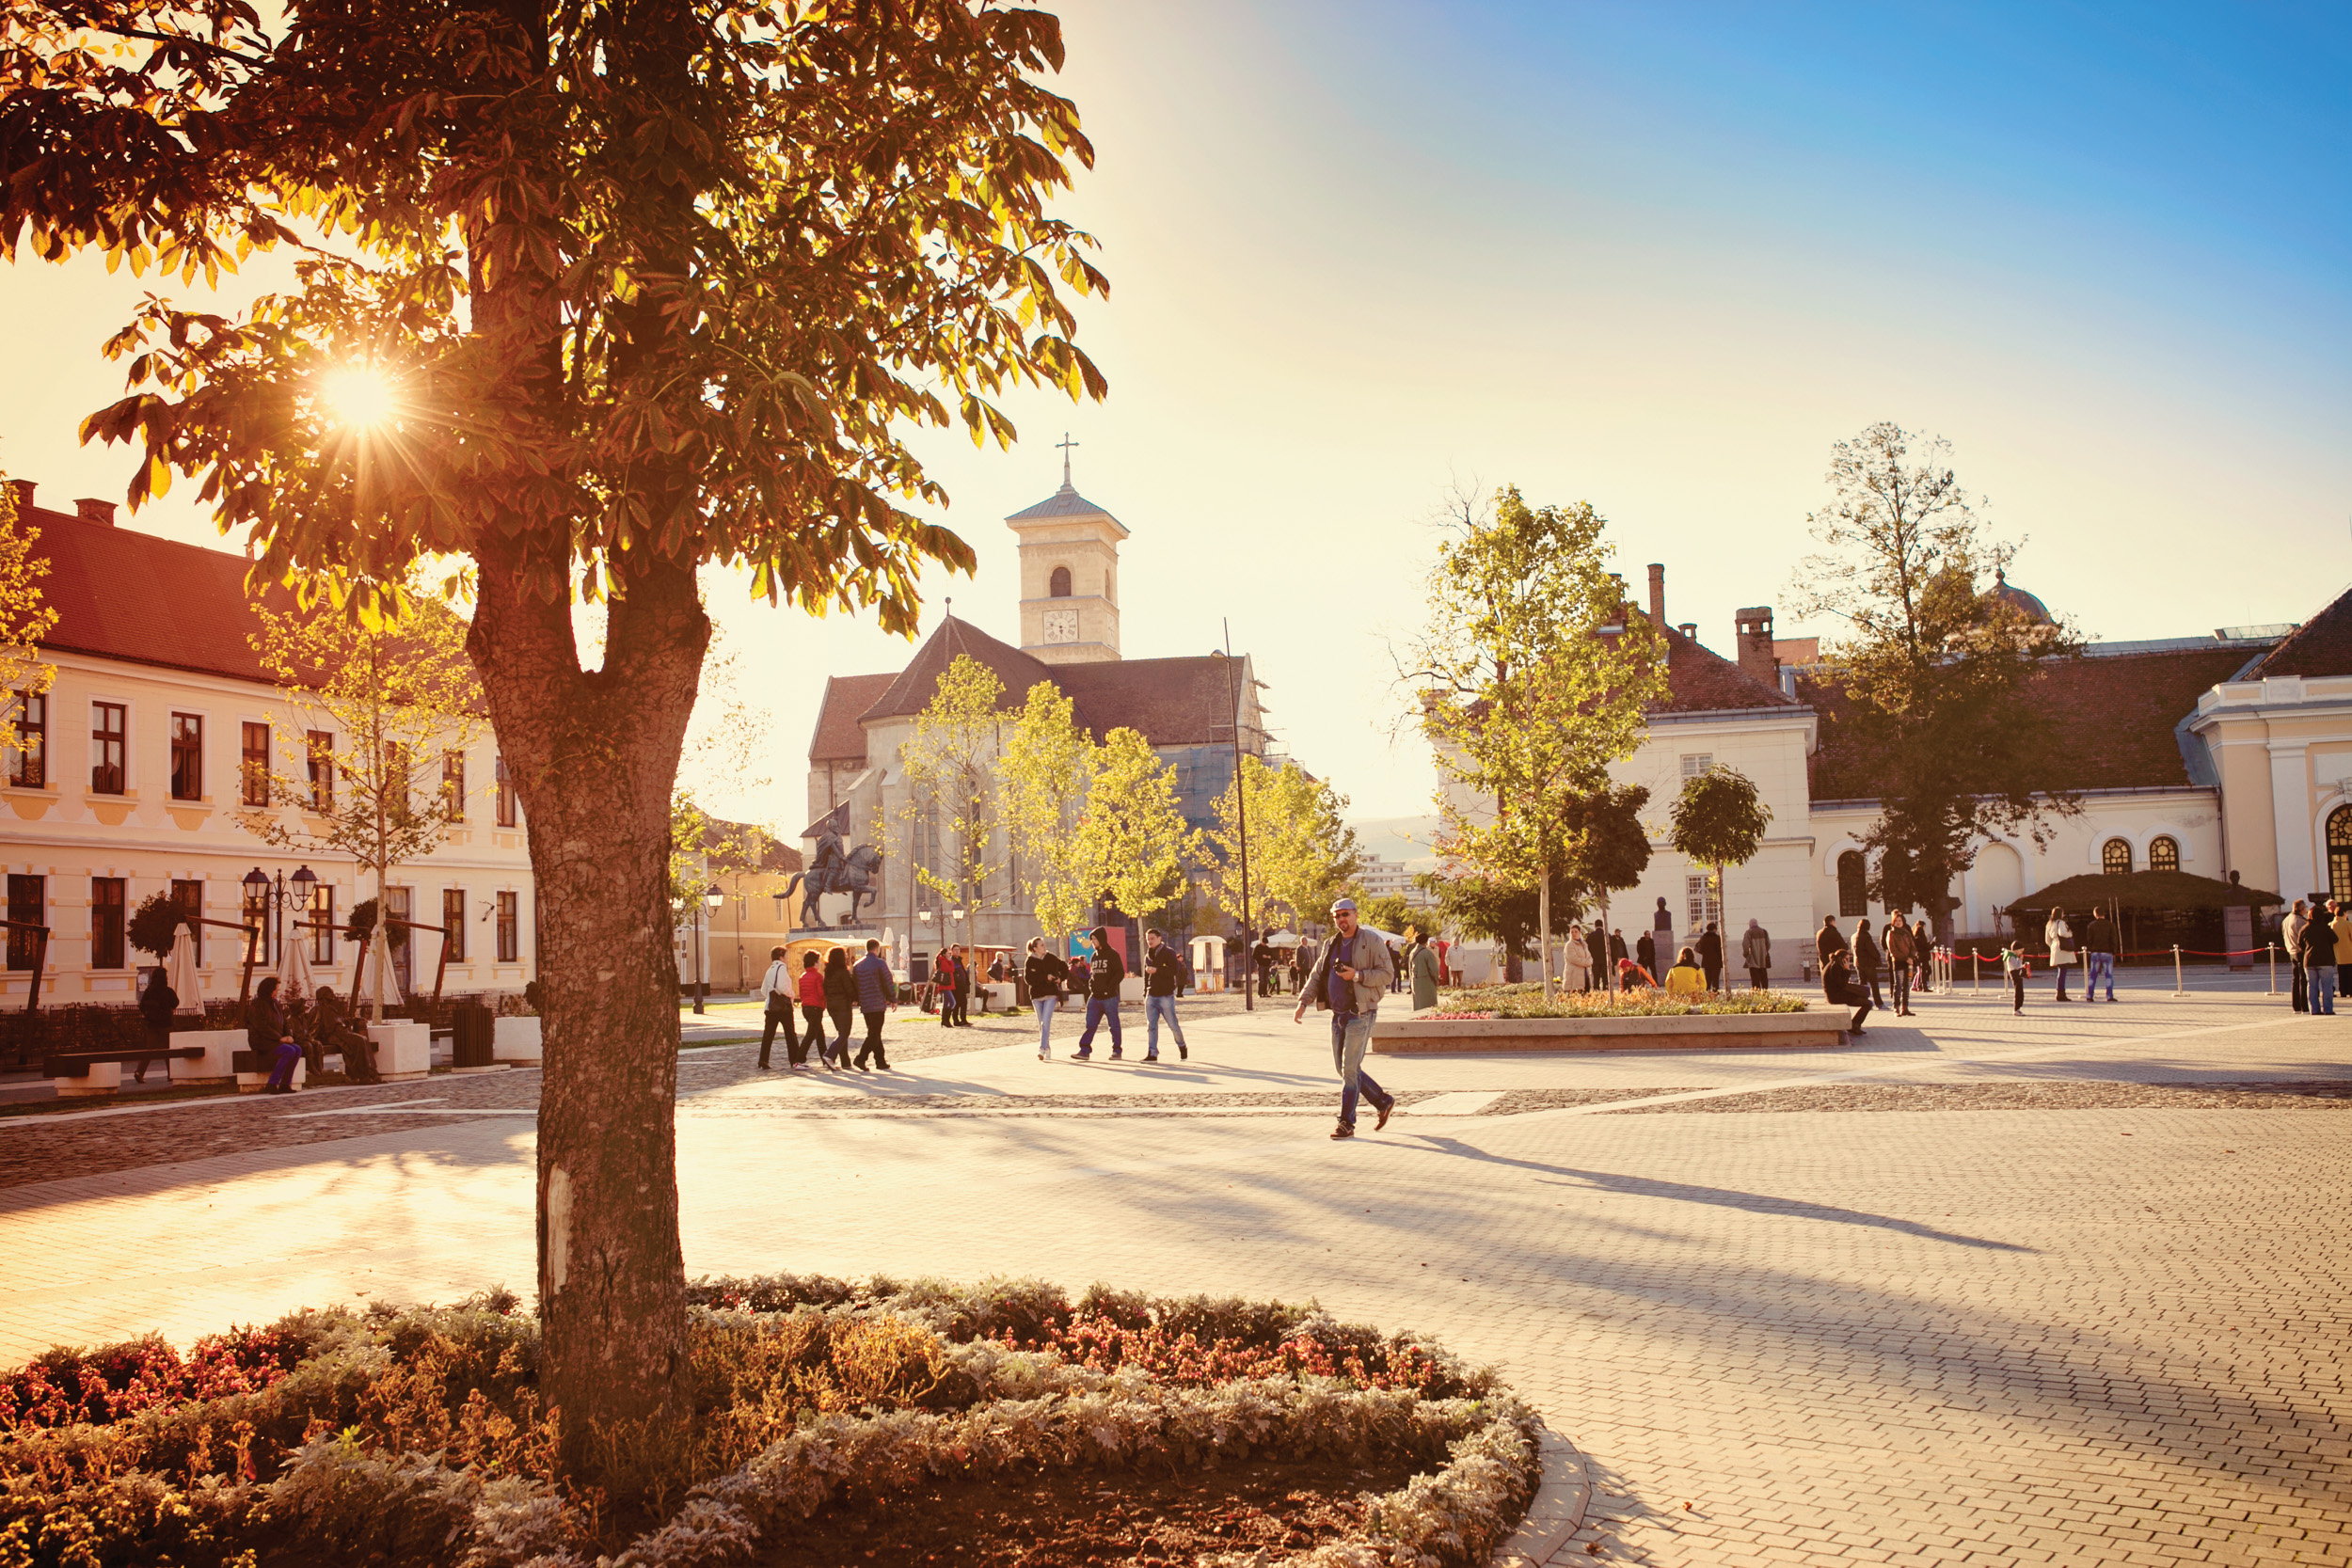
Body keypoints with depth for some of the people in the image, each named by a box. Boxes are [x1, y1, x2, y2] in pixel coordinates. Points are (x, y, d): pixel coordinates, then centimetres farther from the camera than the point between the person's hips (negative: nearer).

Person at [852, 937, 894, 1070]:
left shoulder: (858, 965, 8)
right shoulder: (880, 963, -10)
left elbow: (854, 985, 11)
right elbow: (889, 983, -8)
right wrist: (892, 999, 4)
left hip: (864, 1005, 6)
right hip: (878, 1004, -6)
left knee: (874, 1034, 15)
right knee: (874, 1034, -4)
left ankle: (881, 1061, 18)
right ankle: (861, 1058, -17)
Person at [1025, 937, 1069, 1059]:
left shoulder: (1051, 958, 2)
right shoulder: (1030, 961, -2)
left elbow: (1064, 968, 18)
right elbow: (1028, 978, -13)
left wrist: (1061, 979, 2)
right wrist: (1045, 977, -18)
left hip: (1051, 994, -1)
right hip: (1037, 995, 1)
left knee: (1046, 1022, -15)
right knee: (1041, 1024, 9)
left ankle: (1042, 1048, -20)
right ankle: (1047, 1048, 22)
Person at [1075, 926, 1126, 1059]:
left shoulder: (1112, 954, -6)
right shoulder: (1094, 955, 15)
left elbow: (1120, 973, -12)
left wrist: (1108, 987, -18)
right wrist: (1091, 985, 5)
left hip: (1109, 997, -6)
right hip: (1095, 997, 6)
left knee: (1114, 1025, 4)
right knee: (1090, 1024, 0)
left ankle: (1117, 1050, 13)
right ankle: (1084, 1050, 1)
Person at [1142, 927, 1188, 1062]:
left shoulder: (1169, 953, -4)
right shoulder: (1148, 956, 16)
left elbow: (1175, 970, -17)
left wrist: (1156, 970, -21)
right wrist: (1145, 994, 18)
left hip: (1166, 995, -6)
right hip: (1151, 996, 6)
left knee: (1173, 1025, -2)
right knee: (1151, 1026, -1)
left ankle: (1182, 1047, 20)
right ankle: (1152, 1053, 0)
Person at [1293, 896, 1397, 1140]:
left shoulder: (1371, 942, -6)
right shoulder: (1331, 945, 13)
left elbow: (1386, 974, -11)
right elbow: (1316, 976, 12)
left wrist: (1357, 975, -21)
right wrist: (1303, 1003, 0)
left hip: (1361, 1014, -7)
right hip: (1338, 1014, 7)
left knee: (1350, 1069, -8)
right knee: (1343, 1068, 10)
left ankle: (1346, 1124, -1)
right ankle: (1384, 1102, 26)